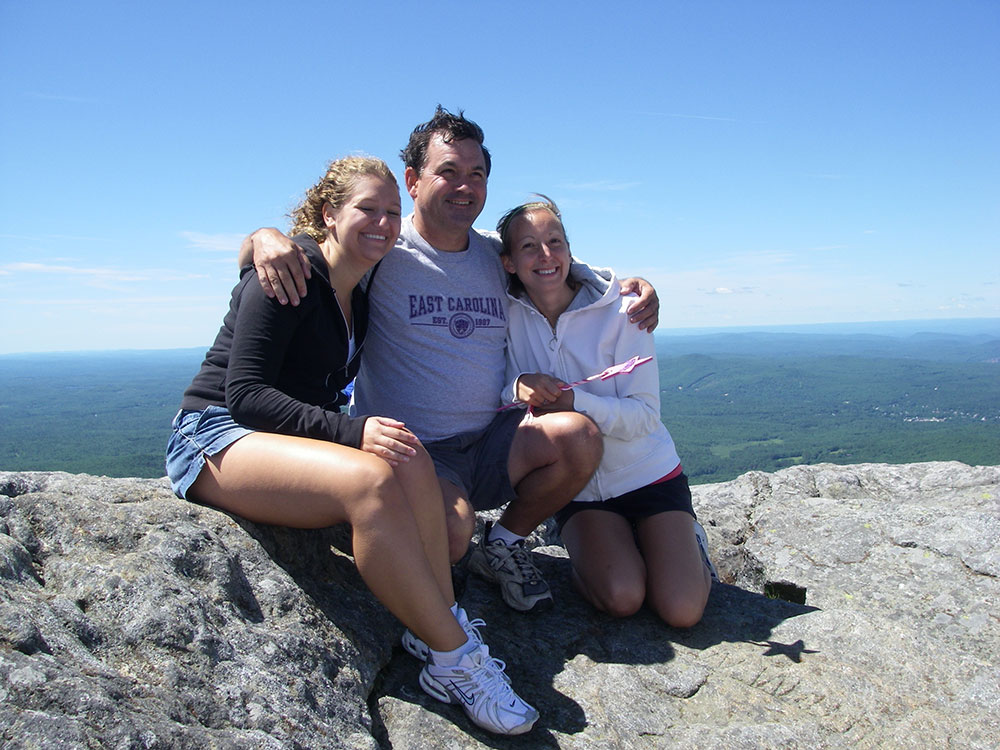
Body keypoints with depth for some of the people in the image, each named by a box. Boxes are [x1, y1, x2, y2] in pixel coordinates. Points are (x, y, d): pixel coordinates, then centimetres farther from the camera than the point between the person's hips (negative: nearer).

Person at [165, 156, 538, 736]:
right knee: (370, 480, -34)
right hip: (215, 438, -7)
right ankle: (457, 659, -25)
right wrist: (350, 431, -30)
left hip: (294, 441, 7)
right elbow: (245, 394, -20)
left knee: (410, 463, -24)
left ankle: (442, 632, -24)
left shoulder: (360, 299, 12)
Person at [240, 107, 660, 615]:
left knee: (580, 435, -20)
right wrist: (267, 239, -29)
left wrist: (630, 287, 1)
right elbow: (253, 250, -3)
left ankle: (503, 544, 7)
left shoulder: (499, 256, 8)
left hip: (489, 446, 5)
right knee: (452, 528, -33)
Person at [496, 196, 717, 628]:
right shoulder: (508, 316, -7)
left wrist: (573, 400, -31)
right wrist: (518, 388, -27)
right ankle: (589, 550, 13)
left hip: (647, 475, -1)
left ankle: (687, 542, 20)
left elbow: (644, 414, -16)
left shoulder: (618, 311, -14)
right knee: (620, 598, -19)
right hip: (576, 490, 1)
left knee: (682, 610, -10)